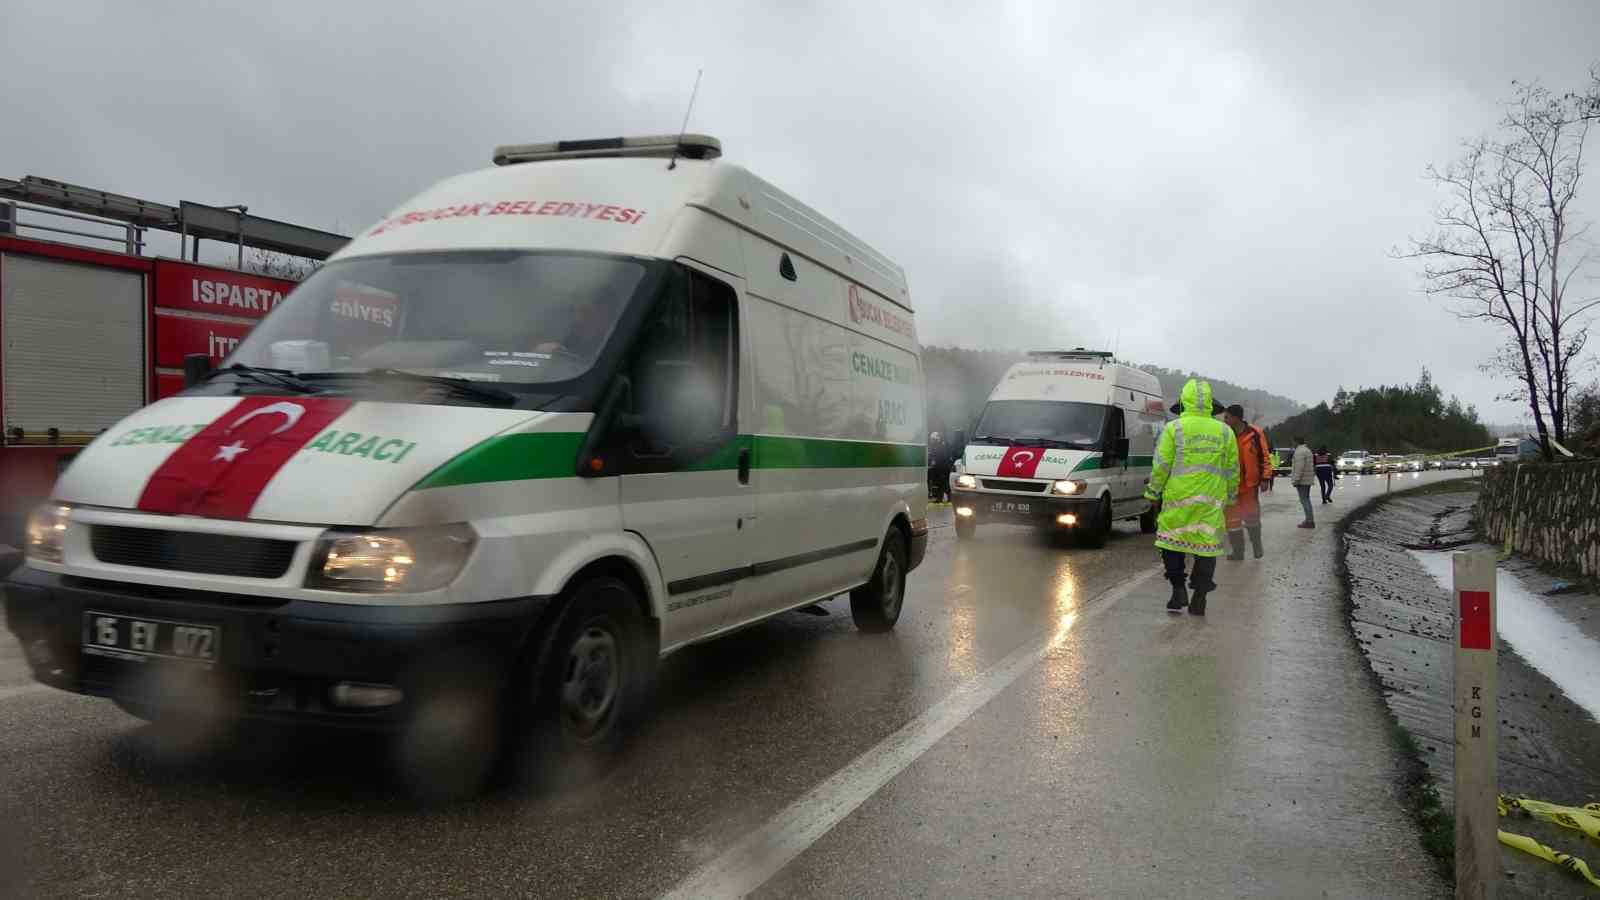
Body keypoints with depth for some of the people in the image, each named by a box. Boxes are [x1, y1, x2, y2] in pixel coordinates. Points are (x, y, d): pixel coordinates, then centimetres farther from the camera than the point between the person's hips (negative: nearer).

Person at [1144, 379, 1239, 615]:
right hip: (1212, 501, 2)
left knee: (1172, 543, 11)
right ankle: (1199, 599, 7)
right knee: (1206, 547, 7)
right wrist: (1230, 497, 22)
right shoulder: (1224, 431, 7)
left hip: (1178, 498, -2)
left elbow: (1161, 465, -4)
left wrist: (1153, 492, 5)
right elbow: (1232, 470, 11)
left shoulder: (1174, 428, -2)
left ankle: (1178, 592, 7)